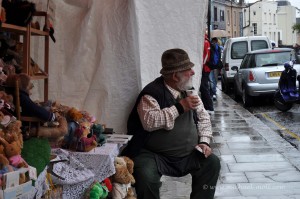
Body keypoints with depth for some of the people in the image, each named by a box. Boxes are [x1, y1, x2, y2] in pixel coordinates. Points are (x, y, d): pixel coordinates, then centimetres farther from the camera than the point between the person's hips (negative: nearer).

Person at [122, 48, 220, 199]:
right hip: (154, 155, -6)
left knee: (212, 162, -7)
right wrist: (179, 107, -24)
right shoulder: (152, 92, -15)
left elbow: (203, 117, 14)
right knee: (146, 175, -32)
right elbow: (149, 122, -29)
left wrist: (204, 141, -3)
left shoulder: (188, 90, 8)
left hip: (188, 154, 7)